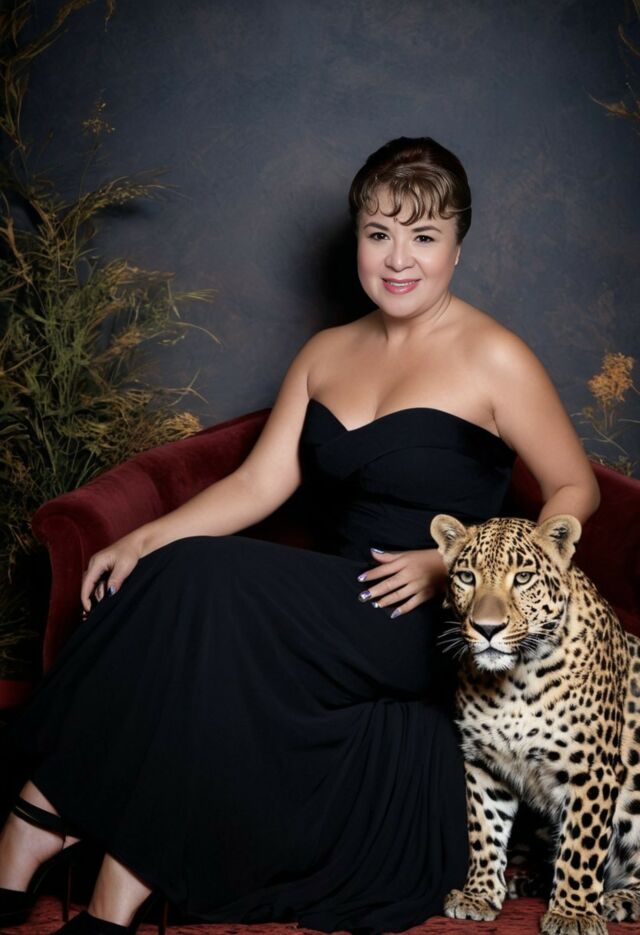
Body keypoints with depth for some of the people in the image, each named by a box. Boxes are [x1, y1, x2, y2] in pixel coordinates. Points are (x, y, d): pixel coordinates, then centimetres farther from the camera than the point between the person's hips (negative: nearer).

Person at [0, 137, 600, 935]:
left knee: (201, 582, -27)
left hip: (425, 627, -5)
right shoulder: (327, 353, 13)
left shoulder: (492, 359, -4)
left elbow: (575, 492, 1)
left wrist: (456, 561, -13)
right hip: (334, 615, 5)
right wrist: (145, 540, -11)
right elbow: (258, 484, 6)